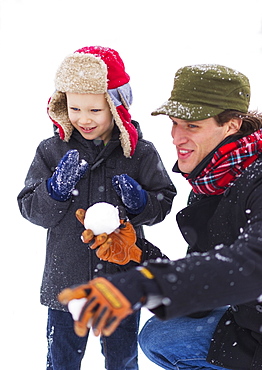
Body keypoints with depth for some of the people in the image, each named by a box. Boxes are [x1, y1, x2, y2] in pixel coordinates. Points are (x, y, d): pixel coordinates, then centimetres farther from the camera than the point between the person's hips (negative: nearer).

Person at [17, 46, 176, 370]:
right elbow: (31, 210, -3)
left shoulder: (140, 152, -7)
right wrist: (56, 189, -22)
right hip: (65, 279, 1)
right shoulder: (51, 152, -5)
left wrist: (140, 202, -21)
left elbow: (163, 202, 0)